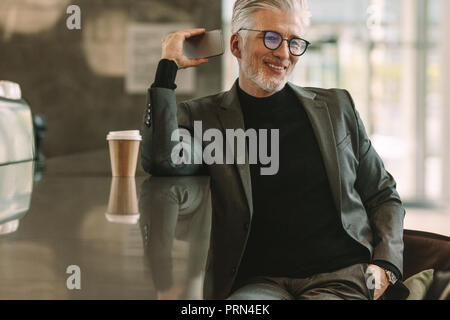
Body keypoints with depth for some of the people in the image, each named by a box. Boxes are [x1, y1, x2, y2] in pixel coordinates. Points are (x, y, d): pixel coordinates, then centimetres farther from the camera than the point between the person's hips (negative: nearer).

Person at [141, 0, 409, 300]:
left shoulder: (337, 106, 15)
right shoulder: (203, 117, 9)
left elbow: (384, 196, 21)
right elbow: (161, 160, -14)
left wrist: (385, 266, 2)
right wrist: (169, 65, -5)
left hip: (344, 276, 2)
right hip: (260, 283, -1)